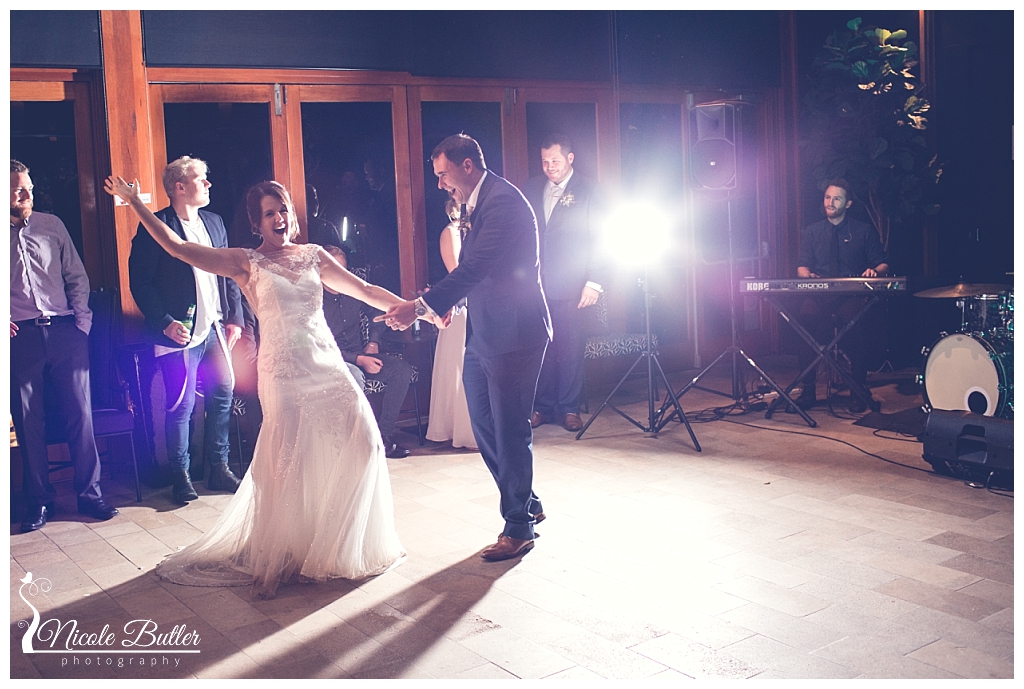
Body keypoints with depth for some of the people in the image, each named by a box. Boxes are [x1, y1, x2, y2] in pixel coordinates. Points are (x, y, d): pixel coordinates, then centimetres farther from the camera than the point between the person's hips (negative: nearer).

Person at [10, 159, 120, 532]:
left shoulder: (52, 225, 11)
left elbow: (76, 276, 14)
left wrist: (81, 316, 4)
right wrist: (5, 321, -5)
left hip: (65, 332, 2)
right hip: (20, 337, -1)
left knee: (80, 413, 1)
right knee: (28, 421, 6)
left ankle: (90, 494, 13)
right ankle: (39, 501, 18)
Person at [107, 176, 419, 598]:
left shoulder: (313, 255, 14)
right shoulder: (246, 263, 5)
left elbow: (364, 290, 16)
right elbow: (177, 248, 2)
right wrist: (134, 202, 0)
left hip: (326, 363, 4)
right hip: (284, 369, -3)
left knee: (360, 439, -4)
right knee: (288, 460, -6)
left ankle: (343, 545, 16)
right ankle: (283, 553, 12)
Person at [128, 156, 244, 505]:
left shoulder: (214, 222, 12)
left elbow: (230, 275, 15)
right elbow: (140, 283, -9)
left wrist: (235, 318, 9)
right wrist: (166, 323, -15)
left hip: (216, 330, 6)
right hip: (180, 332, -6)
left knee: (222, 397, 8)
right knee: (181, 406, -1)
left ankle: (219, 468, 22)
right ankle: (181, 476, 14)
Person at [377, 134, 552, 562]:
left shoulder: (502, 200, -17)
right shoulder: (478, 203, 14)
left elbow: (476, 266, -27)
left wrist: (421, 306, -31)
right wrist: (450, 301, 6)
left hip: (512, 334, -10)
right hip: (481, 334, 10)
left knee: (510, 430, -1)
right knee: (485, 427, 15)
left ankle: (518, 528, 12)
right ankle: (527, 505, 31)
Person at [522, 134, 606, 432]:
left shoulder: (588, 190, 2)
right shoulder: (532, 188, 12)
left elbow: (597, 239, -1)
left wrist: (594, 282, -8)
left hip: (570, 286, -3)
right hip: (534, 284, 3)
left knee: (570, 349, 1)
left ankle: (569, 408, 13)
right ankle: (542, 407, 14)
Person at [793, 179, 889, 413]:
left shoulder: (864, 231, 12)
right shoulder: (811, 232, 16)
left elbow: (883, 264, 10)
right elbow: (802, 266, 8)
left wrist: (875, 271, -14)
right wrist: (807, 275, -17)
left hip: (852, 295, -1)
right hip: (819, 294, 2)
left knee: (853, 320, -36)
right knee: (806, 317, -32)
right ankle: (808, 390, -22)